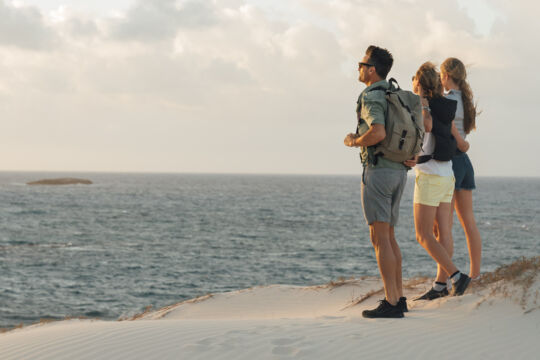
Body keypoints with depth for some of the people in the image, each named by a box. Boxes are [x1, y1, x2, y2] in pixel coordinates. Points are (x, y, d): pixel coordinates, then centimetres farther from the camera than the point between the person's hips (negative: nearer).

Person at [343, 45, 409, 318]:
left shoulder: (371, 97, -13)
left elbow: (378, 133, -29)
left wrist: (353, 141, -11)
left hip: (377, 171, -9)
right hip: (398, 172, 9)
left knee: (379, 238, -8)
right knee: (388, 237, 14)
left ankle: (390, 303, -11)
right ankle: (398, 298, 15)